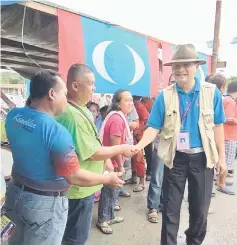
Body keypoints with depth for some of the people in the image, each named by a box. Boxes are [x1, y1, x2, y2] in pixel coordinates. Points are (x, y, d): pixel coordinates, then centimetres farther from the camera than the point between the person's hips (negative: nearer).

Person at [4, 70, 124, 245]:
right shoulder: (56, 132, -29)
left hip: (16, 192, 7)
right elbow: (75, 177, -25)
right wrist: (108, 179, -10)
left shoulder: (13, 115, -7)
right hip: (45, 203, -7)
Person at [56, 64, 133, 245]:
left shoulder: (80, 109, 6)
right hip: (79, 187, -10)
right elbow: (91, 153, -24)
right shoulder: (72, 115, -28)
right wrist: (121, 149, -13)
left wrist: (106, 159, 13)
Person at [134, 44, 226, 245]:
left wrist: (221, 156, 1)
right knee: (171, 207, 11)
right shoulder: (165, 96, -6)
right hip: (176, 158, -1)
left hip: (202, 158, 1)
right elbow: (154, 128, -10)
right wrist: (139, 145, -27)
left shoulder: (211, 92, -3)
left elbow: (217, 126, 1)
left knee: (200, 207, 17)